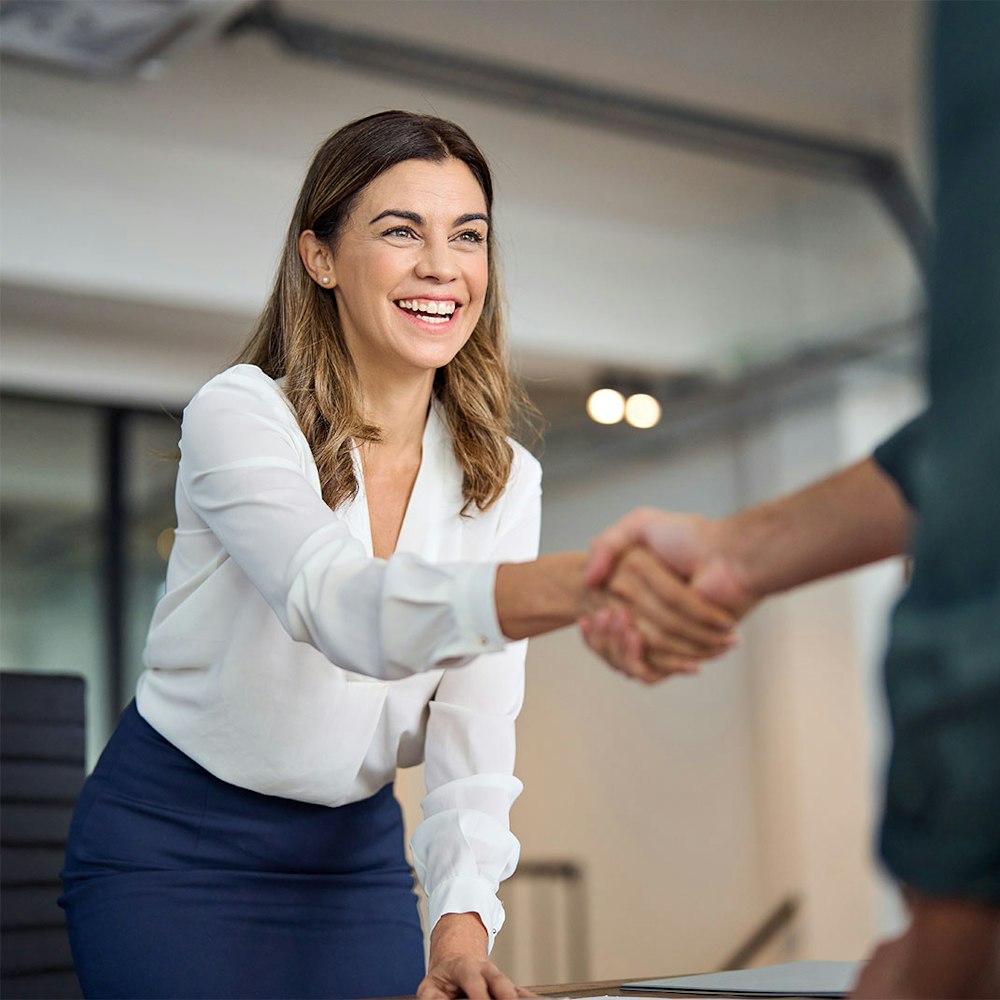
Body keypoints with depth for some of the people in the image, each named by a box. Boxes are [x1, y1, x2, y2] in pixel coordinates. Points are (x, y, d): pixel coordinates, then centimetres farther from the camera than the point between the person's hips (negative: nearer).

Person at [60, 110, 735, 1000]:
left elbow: (475, 724, -9)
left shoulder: (501, 478, -3)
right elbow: (342, 607, -38)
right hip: (169, 846, -3)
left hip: (357, 852, 4)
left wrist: (463, 918, -26)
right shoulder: (239, 415, -18)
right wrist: (582, 581, -55)